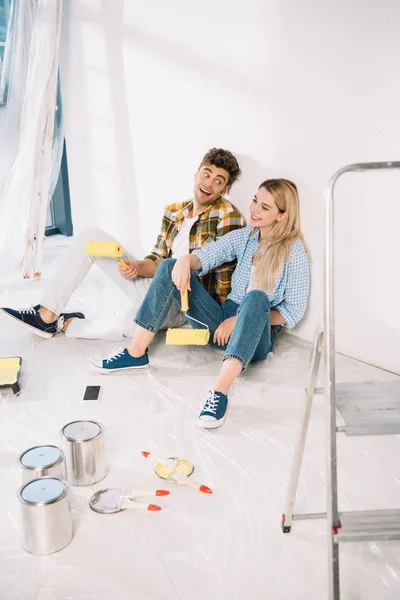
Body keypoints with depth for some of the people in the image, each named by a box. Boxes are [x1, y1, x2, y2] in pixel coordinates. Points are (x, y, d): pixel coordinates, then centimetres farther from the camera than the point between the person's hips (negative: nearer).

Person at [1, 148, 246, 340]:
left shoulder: (226, 215, -10)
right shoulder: (173, 212, 9)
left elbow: (226, 274, -13)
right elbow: (158, 261, 6)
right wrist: (138, 267, -15)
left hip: (182, 303, -7)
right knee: (92, 237, -2)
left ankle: (64, 324, -1)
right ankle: (47, 314, -4)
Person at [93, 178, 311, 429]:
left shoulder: (295, 251, -8)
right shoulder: (244, 236, 7)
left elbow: (295, 311, -10)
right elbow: (205, 256, -5)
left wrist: (239, 320, -18)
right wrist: (186, 260, -30)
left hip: (256, 337, -5)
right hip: (222, 325, 5)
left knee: (257, 297, -39)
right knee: (170, 266, -7)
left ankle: (220, 392, -47)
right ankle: (136, 353, -13)